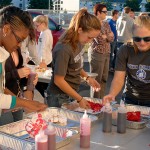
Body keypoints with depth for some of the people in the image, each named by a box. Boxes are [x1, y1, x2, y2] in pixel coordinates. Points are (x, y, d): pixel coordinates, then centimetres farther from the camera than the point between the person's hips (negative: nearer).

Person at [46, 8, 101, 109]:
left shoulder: (79, 42, -3)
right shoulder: (64, 49, -26)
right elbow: (58, 80, -23)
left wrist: (87, 78, -3)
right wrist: (80, 99, -18)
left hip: (72, 93, 7)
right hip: (60, 97, -7)